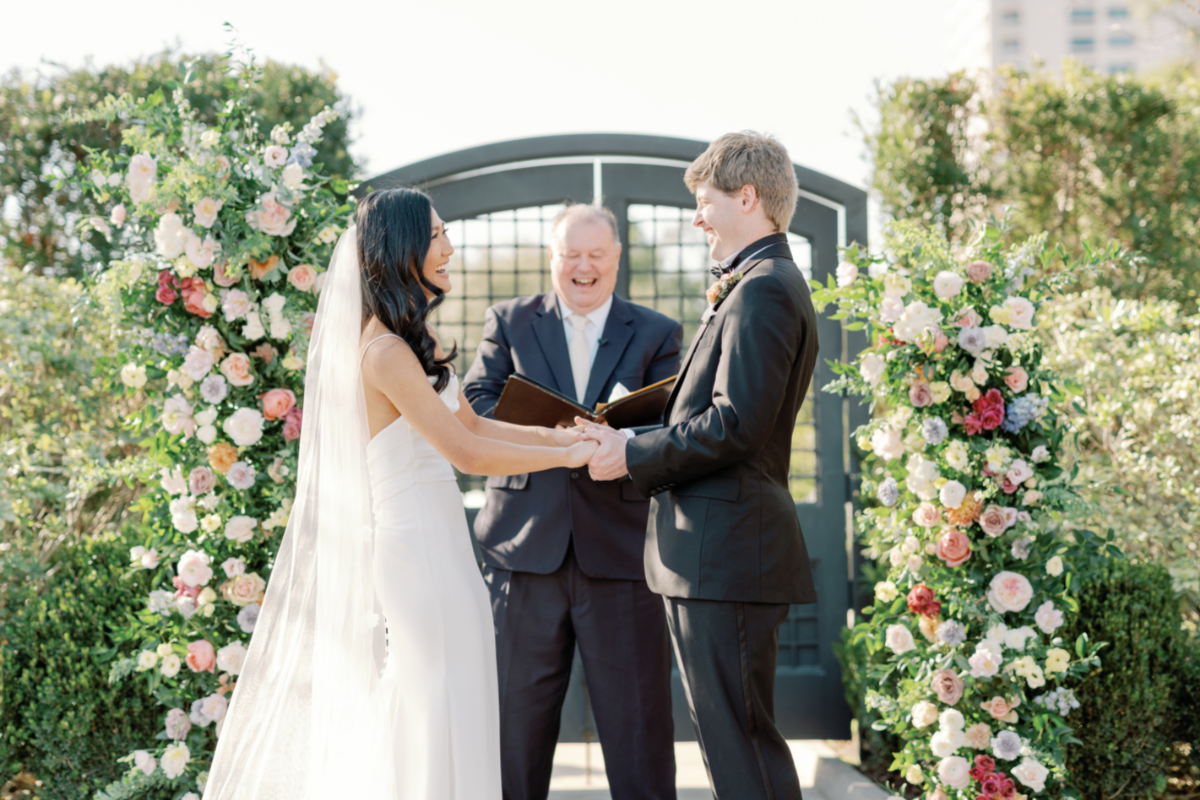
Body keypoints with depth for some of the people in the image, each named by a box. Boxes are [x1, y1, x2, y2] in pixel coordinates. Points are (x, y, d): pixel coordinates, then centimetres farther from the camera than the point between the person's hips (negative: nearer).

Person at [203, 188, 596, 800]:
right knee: (438, 717, -4)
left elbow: (473, 424, 17)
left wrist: (565, 435, 9)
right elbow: (465, 452, -20)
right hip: (418, 548, -10)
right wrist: (566, 456, -11)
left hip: (436, 538, 10)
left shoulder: (415, 341, 13)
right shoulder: (386, 351, -18)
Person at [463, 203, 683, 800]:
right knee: (516, 715, 8)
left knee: (637, 722, 2)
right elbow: (477, 404, -1)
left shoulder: (658, 335, 11)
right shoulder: (509, 322, 12)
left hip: (620, 550, 0)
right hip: (526, 545, 1)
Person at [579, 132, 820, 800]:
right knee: (739, 738, 16)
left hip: (726, 555, -11)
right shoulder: (769, 286, 20)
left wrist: (632, 456, -11)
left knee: (741, 745, -7)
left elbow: (734, 425, -21)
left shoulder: (762, 291, -14)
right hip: (725, 551, 11)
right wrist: (627, 435, 11)